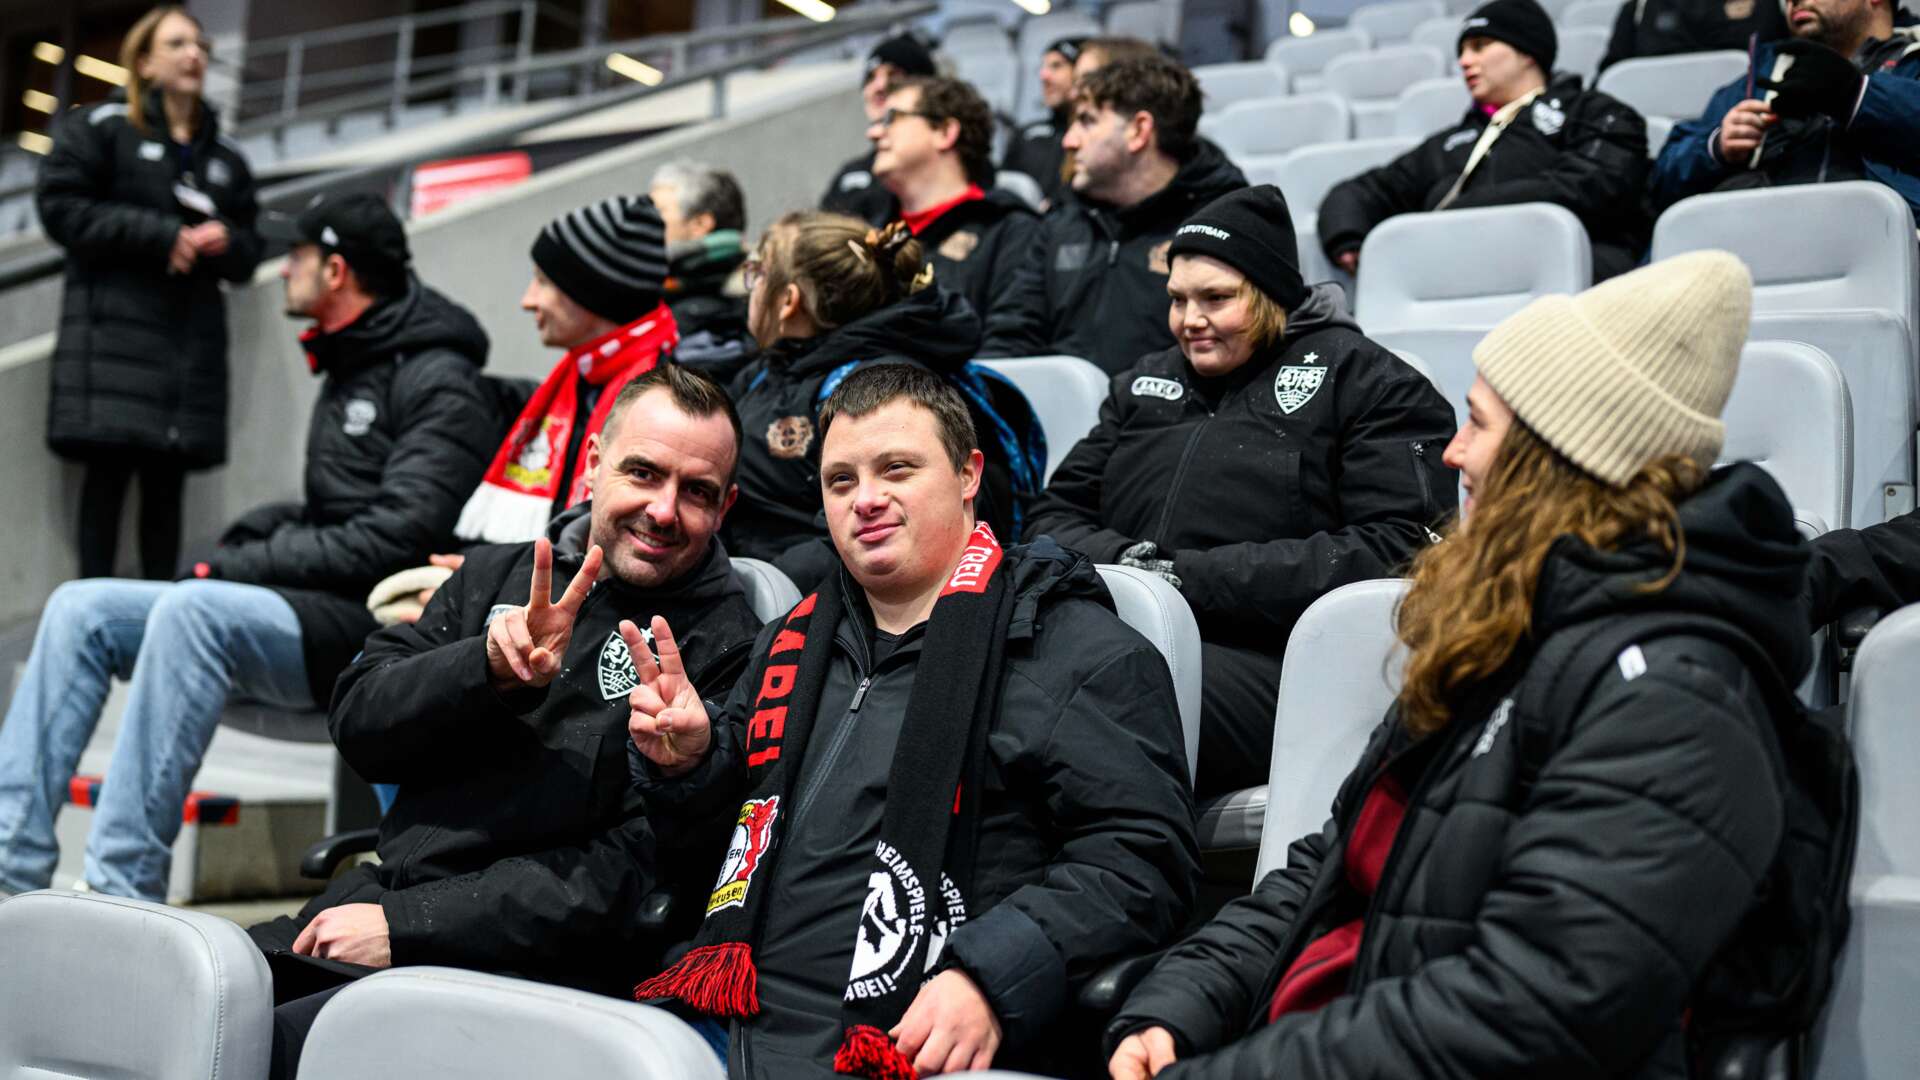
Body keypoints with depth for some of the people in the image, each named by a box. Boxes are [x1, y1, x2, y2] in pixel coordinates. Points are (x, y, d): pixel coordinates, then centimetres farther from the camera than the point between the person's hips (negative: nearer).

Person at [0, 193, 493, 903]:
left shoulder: (440, 384, -9)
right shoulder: (350, 369, 22)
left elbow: (396, 539, -20)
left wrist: (242, 566, -15)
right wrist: (246, 547, 6)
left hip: (369, 629, -10)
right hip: (311, 610, 10)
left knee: (193, 611, -34)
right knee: (81, 607, -3)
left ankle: (121, 889, -33)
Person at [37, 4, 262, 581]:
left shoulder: (227, 158, 20)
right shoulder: (99, 128, 6)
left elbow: (249, 252, 21)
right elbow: (60, 207, -4)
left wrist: (227, 242, -3)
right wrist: (159, 235, -10)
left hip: (194, 335, 4)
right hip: (115, 329, -4)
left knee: (167, 477, 1)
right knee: (109, 468, -10)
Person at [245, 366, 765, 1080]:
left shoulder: (726, 653, -4)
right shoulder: (496, 575, 15)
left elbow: (636, 875, -11)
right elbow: (357, 720, 5)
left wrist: (405, 927, -14)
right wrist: (488, 666, -15)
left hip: (526, 962, -6)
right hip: (371, 902, 6)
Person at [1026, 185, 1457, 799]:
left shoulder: (1369, 383, 10)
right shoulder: (1144, 383, 30)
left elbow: (1396, 549, -6)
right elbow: (1055, 515, 23)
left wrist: (1195, 577, -12)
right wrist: (1119, 562, -3)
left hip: (1262, 659, -5)